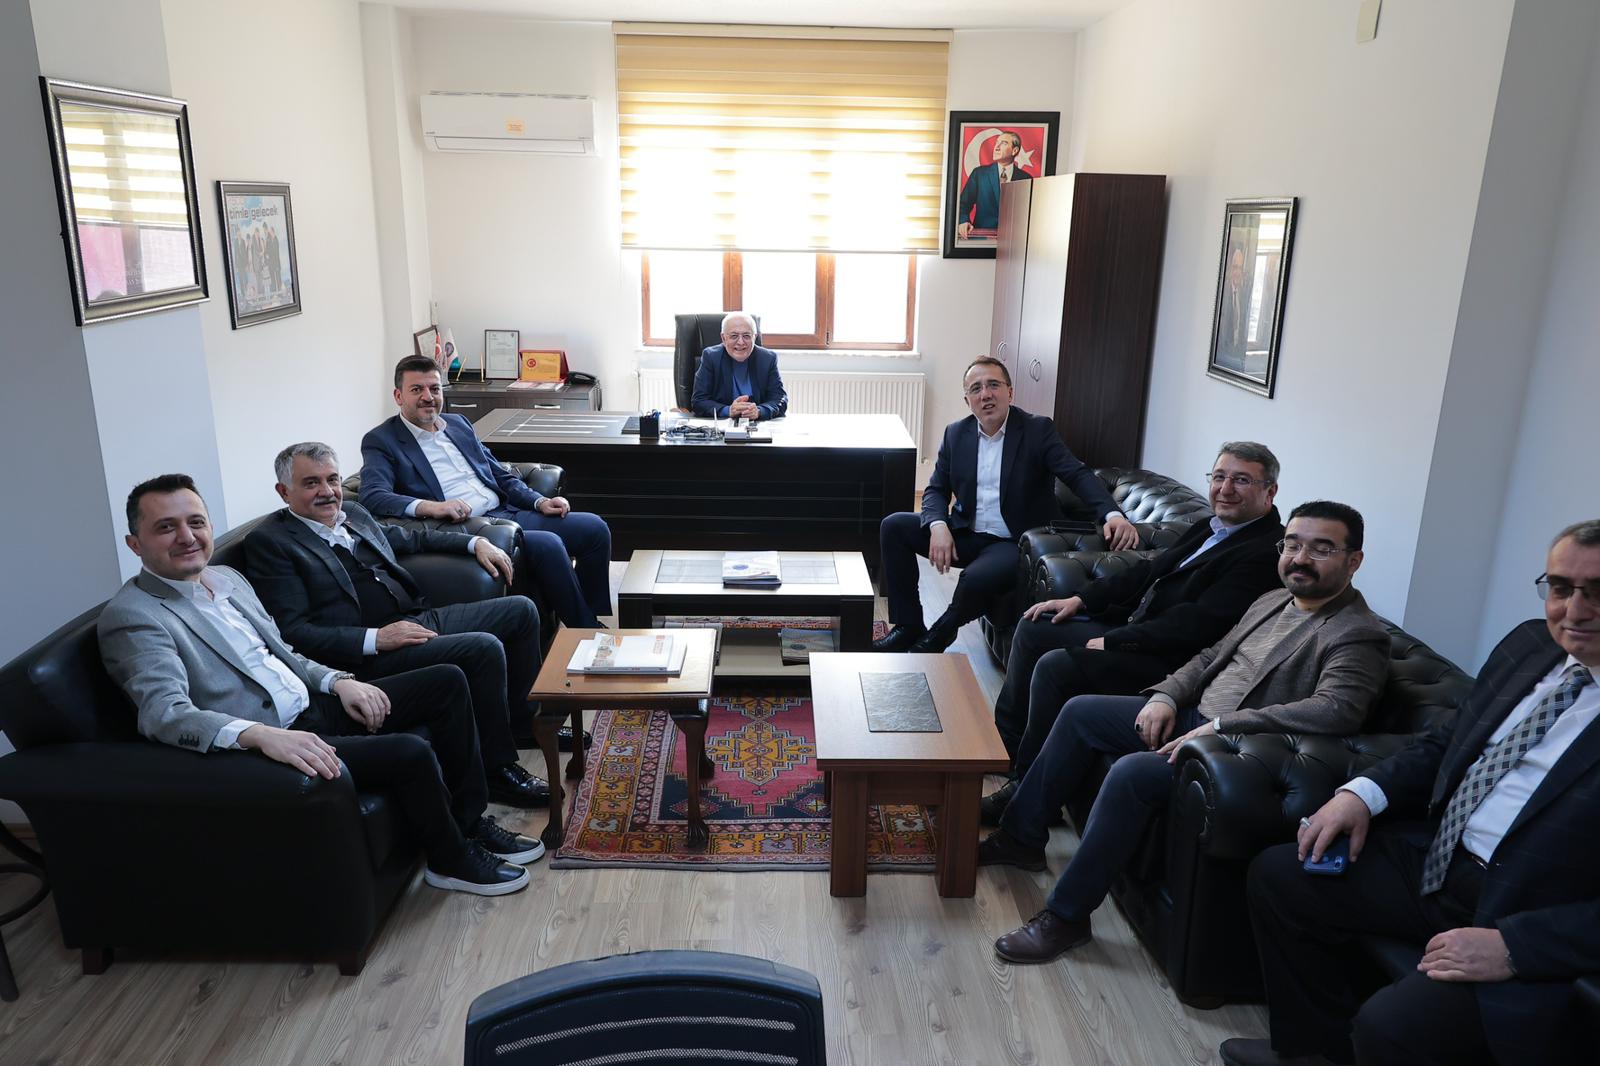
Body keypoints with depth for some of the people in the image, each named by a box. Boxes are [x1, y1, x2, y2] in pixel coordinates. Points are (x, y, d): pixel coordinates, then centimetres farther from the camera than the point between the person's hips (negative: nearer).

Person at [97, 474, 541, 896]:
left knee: (447, 681, 2)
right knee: (409, 752, -25)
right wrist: (262, 735, -41)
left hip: (312, 706, 9)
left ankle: (470, 820, 12)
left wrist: (338, 681, 1)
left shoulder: (229, 578, 13)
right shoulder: (131, 617, -13)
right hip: (261, 746, -9)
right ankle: (451, 859, 3)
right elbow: (165, 715, -26)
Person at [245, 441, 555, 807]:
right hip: (373, 653, -9)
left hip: (421, 617, 9)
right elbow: (293, 632, -15)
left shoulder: (353, 513, 15)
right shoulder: (269, 541, -7)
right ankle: (500, 770, -10)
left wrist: (476, 543, 20)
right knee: (485, 649, -26)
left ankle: (521, 721, 21)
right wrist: (376, 639, -22)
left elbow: (411, 538, 34)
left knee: (521, 610, 6)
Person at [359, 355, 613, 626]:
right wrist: (429, 507, -33)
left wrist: (539, 501, 5)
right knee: (547, 544, -29)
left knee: (594, 528, -5)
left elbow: (500, 474, 22)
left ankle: (595, 620, 7)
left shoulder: (458, 423, 20)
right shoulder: (381, 441, 1)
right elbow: (373, 496, -16)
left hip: (507, 512, 7)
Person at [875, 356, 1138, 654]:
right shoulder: (955, 434, 5)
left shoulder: (1038, 430, -7)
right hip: (965, 535, 5)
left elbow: (1078, 474, -17)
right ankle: (909, 626, -2)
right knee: (894, 526, -8)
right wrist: (938, 526, -16)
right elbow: (936, 489, 7)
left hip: (1014, 543, -5)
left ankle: (940, 634, -2)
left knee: (979, 577, -36)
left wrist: (1112, 514, -36)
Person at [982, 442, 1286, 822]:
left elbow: (1199, 623, -24)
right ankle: (1006, 737, 19)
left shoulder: (1264, 552, -18)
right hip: (1132, 626, 10)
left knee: (1055, 666, -24)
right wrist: (1080, 599, 6)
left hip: (1166, 660, -10)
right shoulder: (1210, 528, 12)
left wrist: (1112, 642, -19)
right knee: (1033, 627, 9)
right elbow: (1148, 569, 17)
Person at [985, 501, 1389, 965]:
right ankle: (1022, 837, 16)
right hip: (1192, 717, 10)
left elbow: (1335, 710, -31)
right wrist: (1166, 695, 0)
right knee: (1081, 712, 5)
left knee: (1131, 773, -31)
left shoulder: (1359, 635, -14)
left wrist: (1220, 728, -33)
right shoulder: (1273, 601, 12)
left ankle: (1066, 916, -16)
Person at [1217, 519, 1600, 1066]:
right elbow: (1445, 740, 15)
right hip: (1434, 855, 8)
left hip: (1530, 928, -8)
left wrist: (1511, 947, -25)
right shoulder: (1529, 645, 6)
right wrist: (1365, 792, -2)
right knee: (1276, 873, 6)